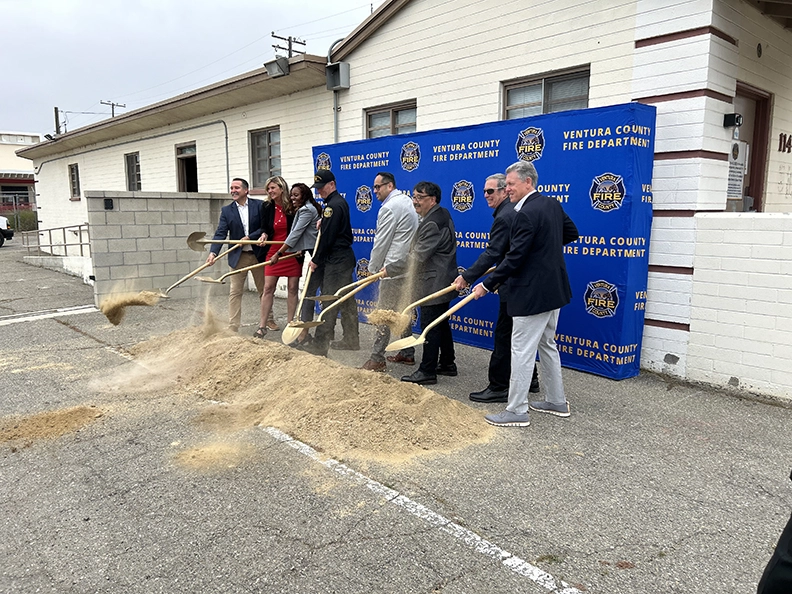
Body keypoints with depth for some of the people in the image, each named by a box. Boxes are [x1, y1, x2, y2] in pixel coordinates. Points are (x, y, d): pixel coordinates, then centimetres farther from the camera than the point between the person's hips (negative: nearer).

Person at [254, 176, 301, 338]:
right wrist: (264, 235, -10)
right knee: (268, 288, 0)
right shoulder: (268, 208, 3)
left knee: (293, 288, 3)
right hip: (274, 251, 2)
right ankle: (262, 326, 7)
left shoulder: (294, 206, -6)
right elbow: (264, 227, 12)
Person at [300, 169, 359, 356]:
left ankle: (320, 344, -4)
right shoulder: (340, 202, 16)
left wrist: (316, 260, -10)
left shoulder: (333, 205, -16)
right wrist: (323, 223, 7)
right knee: (346, 300, 13)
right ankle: (351, 340, 21)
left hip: (336, 260, -10)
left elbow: (327, 237, -17)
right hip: (344, 257, 10)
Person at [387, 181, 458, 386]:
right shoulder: (442, 215, 13)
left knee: (430, 327, -5)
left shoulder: (432, 224, -21)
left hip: (433, 283, -11)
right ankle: (447, 363, 29)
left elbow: (417, 257, -23)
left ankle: (427, 371, 3)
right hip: (442, 281, 11)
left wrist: (390, 270, -16)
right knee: (441, 323, 18)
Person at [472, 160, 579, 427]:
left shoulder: (526, 214, -20)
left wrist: (487, 285, -16)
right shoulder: (552, 204, 7)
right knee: (547, 345, 20)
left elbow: (514, 258, -22)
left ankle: (517, 411, 7)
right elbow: (571, 233, 19)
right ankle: (556, 401, 32)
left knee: (522, 351, -2)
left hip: (533, 293, -10)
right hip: (553, 288, 10)